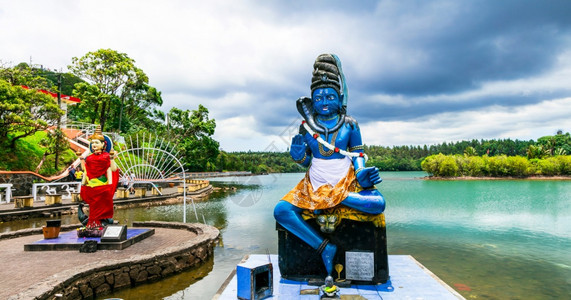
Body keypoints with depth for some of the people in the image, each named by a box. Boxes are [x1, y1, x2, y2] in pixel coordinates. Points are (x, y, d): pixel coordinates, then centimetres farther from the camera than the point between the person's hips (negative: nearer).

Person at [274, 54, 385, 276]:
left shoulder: (349, 125, -1)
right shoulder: (306, 126, 2)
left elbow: (358, 154, 6)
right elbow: (305, 161, 8)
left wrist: (361, 173, -15)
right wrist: (298, 154, -15)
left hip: (346, 183, -1)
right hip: (315, 184, 1)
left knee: (378, 204, -28)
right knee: (281, 211, -22)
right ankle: (324, 247, -19)